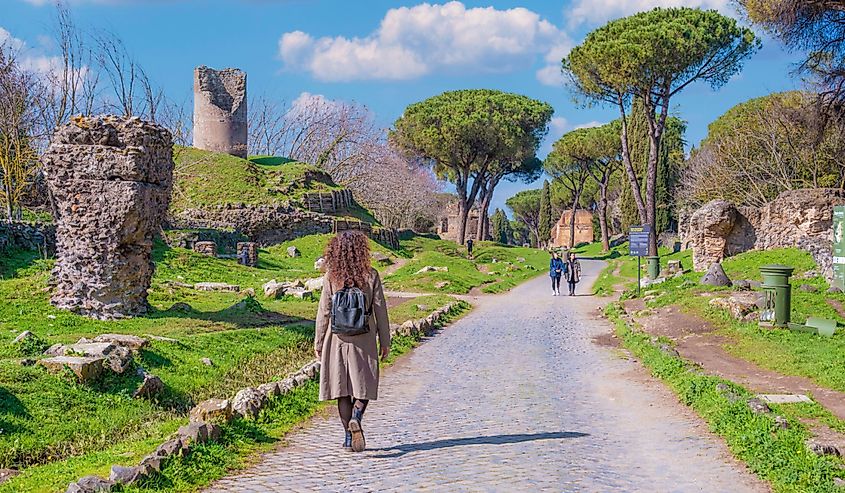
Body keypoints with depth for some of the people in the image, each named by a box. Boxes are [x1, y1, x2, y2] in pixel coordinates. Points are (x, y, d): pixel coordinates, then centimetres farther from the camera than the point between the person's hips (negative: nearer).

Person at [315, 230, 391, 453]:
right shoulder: (371, 276, -6)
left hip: (338, 340, 1)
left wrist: (318, 343, 6)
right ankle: (356, 417, -18)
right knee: (364, 386, 9)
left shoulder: (331, 277, -4)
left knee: (343, 389, 9)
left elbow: (324, 312, -3)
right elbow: (380, 310, -3)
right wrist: (385, 341, 6)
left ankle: (349, 437, 10)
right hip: (364, 340, -1)